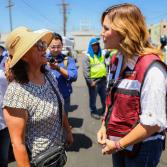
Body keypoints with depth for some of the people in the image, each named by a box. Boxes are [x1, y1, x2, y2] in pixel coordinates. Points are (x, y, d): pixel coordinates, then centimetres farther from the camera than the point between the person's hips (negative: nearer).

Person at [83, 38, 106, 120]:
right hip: (93, 81, -6)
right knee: (93, 98, 6)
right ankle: (93, 112, 22)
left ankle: (105, 110, 32)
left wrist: (105, 77, 14)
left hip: (102, 80, 6)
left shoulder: (101, 55, 15)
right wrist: (90, 81, -17)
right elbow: (85, 71, -14)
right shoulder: (87, 56, -7)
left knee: (104, 97, 16)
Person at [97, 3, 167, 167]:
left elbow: (153, 122, -24)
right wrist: (104, 127, -1)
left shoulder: (151, 68, -24)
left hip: (141, 149, -6)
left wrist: (118, 145, -16)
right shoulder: (117, 61, 1)